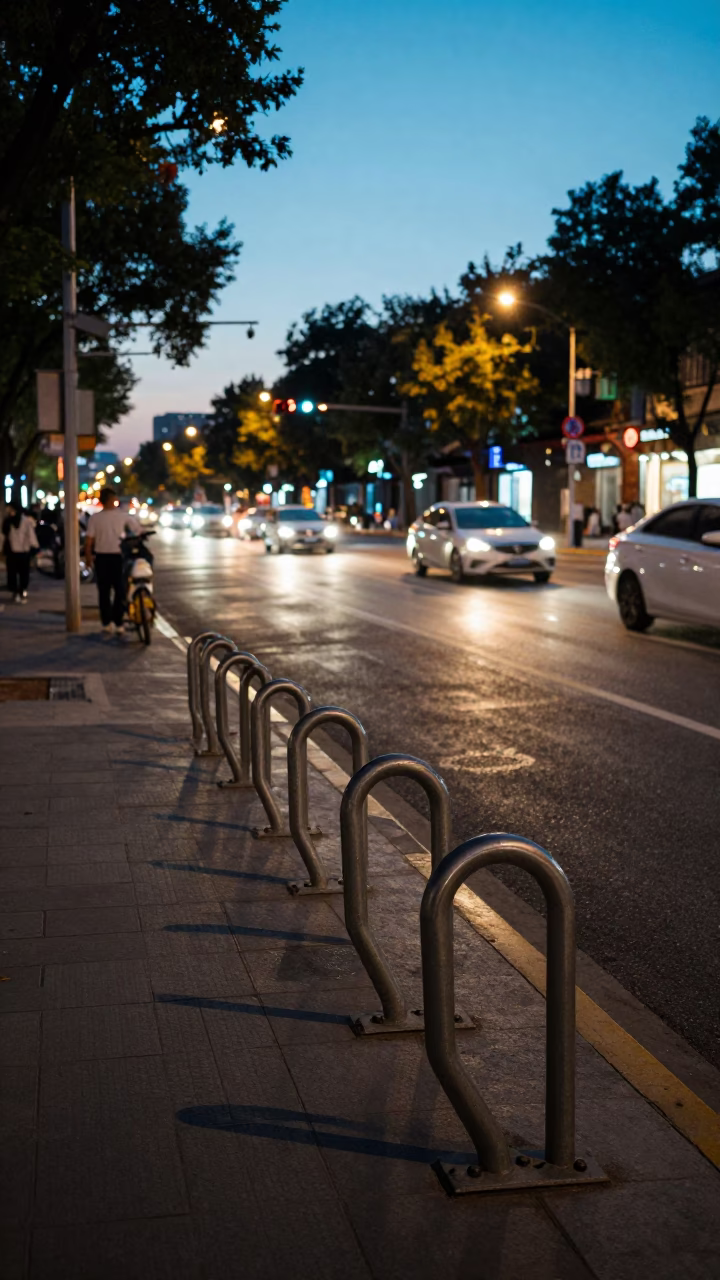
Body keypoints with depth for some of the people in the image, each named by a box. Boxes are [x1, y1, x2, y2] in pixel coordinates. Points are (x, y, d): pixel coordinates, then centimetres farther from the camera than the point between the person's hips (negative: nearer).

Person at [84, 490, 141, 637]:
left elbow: (88, 540, -8)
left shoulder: (94, 518, -6)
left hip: (101, 557, 1)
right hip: (118, 556, -1)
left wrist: (88, 556, 5)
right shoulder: (123, 516, -6)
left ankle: (106, 624, 11)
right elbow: (139, 530, -2)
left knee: (104, 592, 9)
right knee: (120, 591, 6)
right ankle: (118, 624, 2)